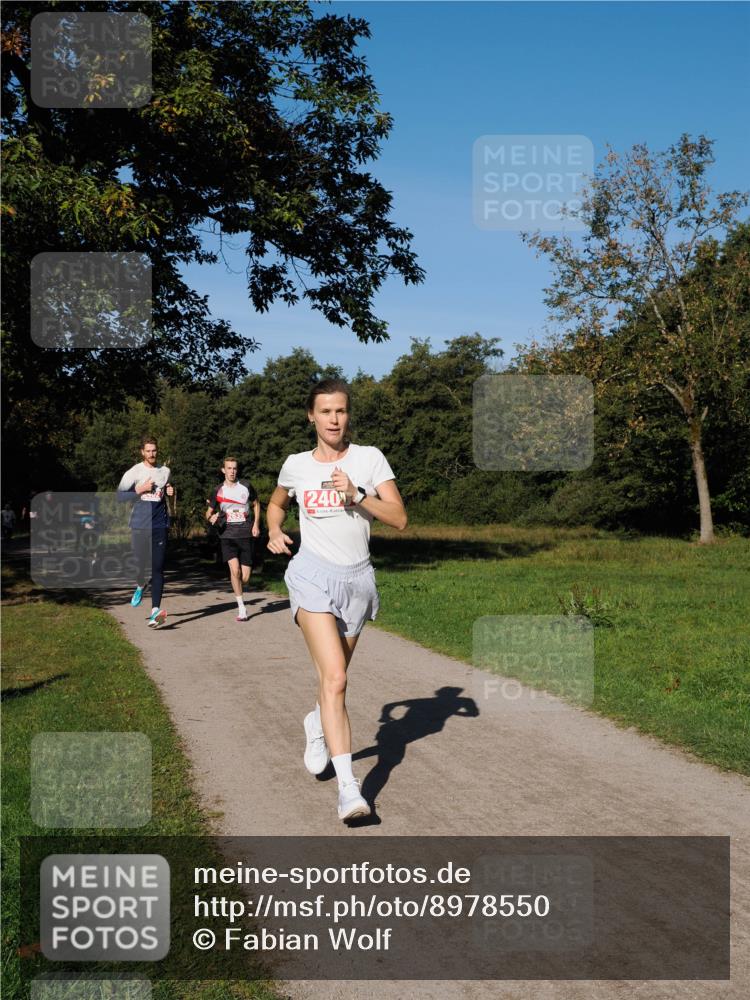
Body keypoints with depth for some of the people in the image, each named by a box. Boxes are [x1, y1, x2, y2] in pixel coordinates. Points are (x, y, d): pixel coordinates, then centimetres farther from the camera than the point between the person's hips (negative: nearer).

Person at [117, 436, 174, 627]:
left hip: (160, 525, 1)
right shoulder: (134, 472, 1)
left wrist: (170, 492, 6)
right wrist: (140, 490, -12)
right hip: (139, 525, -1)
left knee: (158, 568, -7)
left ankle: (155, 610, -11)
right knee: (141, 564, 0)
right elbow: (120, 496, -3)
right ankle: (140, 585, 37)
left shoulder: (165, 471, 11)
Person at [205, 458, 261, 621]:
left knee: (245, 577, -3)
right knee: (235, 569, -22)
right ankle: (241, 608, -11)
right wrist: (211, 517, -10)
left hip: (246, 535, 1)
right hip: (227, 535, -1)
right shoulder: (218, 491, 5)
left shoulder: (246, 487, 5)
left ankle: (236, 588, 35)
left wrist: (256, 524, 7)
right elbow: (209, 512, 13)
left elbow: (256, 504, 19)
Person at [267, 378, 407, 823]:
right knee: (335, 678, -17)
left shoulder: (369, 458, 0)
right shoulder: (296, 465, 4)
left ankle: (317, 725, 50)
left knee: (334, 677, 16)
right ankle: (348, 786, -18)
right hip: (313, 575, -2)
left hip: (357, 578, 2)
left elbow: (399, 518, -7)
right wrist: (275, 531, 5)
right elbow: (276, 504, 25)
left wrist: (355, 495, -19)